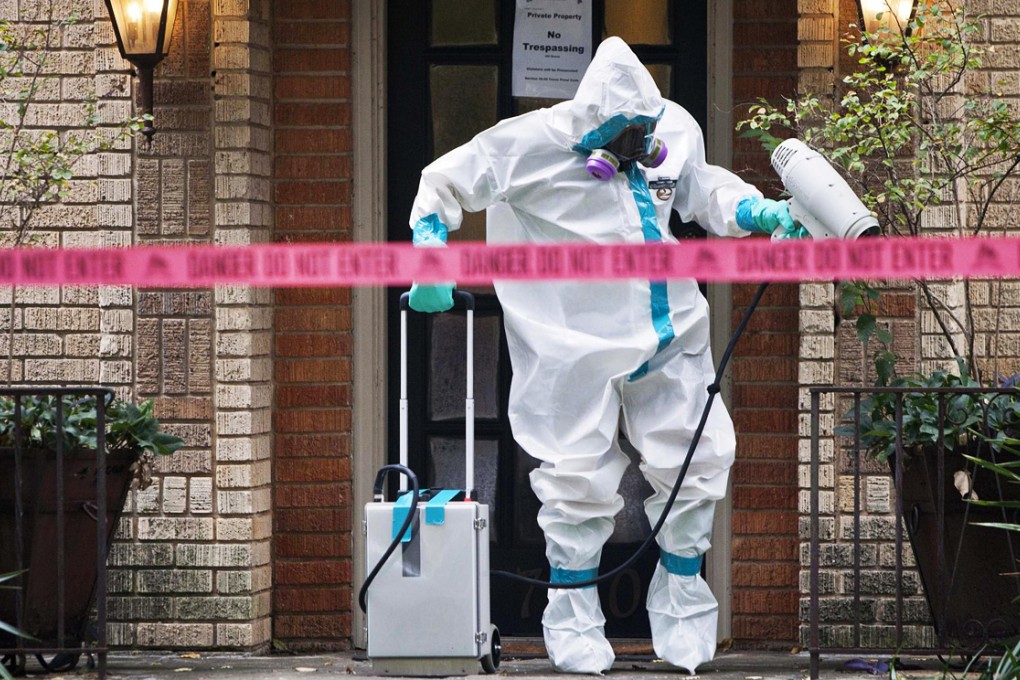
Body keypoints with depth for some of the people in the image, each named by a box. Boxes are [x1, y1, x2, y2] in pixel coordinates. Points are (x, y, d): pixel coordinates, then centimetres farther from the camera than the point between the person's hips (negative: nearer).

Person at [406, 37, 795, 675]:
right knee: (581, 479, -2)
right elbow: (443, 184, -1)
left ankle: (681, 599, 24)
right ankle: (574, 617, 15)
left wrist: (758, 211, 6)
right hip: (577, 348, -4)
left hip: (668, 338, 4)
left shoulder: (675, 131, 1)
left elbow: (700, 187, 22)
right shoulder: (534, 145, -12)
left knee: (696, 463, 4)